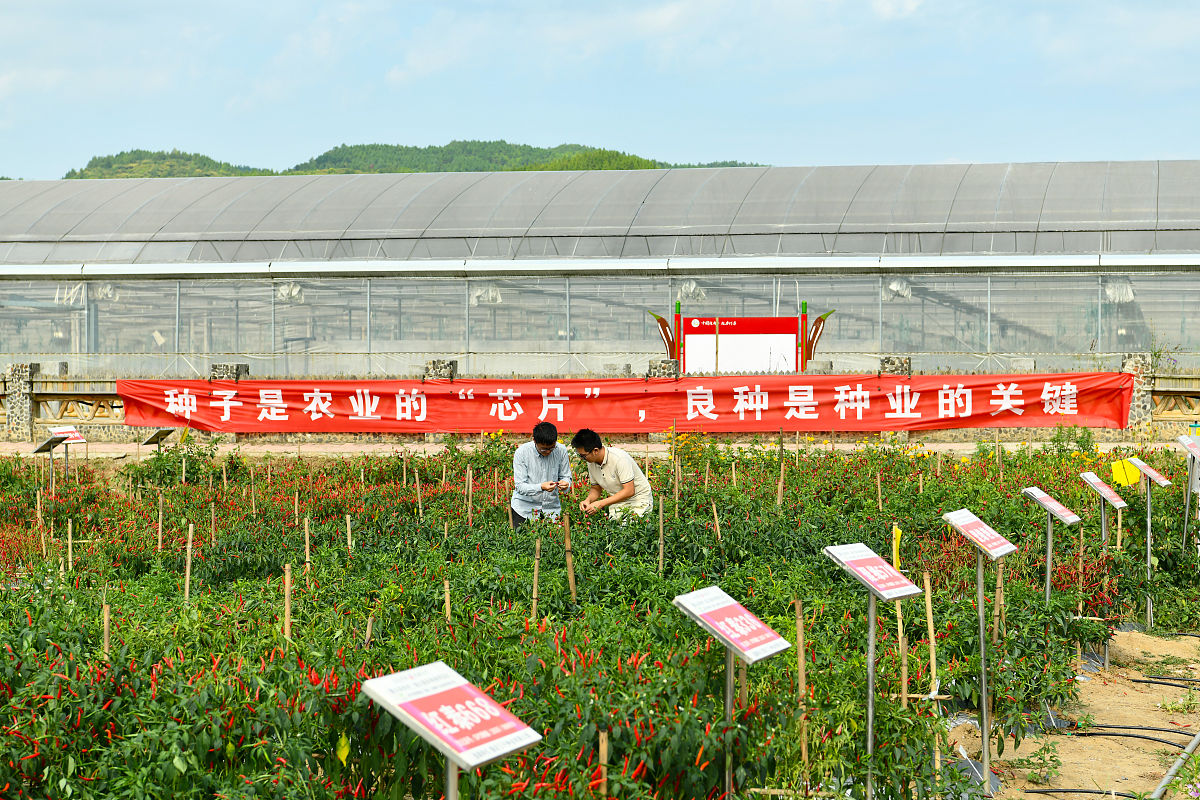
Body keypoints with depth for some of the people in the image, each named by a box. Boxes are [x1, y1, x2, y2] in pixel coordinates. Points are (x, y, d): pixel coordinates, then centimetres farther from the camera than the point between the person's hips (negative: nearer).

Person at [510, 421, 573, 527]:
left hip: (551, 506, 2)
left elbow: (566, 476, 4)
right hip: (525, 506, -2)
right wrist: (541, 487, -33)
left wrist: (565, 483, -21)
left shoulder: (561, 450, -6)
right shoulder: (521, 453, -13)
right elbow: (519, 486, -15)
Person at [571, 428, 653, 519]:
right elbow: (596, 488, 11)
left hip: (638, 500, -6)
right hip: (617, 502, 6)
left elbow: (629, 491, -26)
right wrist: (588, 500, -12)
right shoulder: (591, 463, -3)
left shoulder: (619, 459, -24)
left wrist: (600, 504, -27)